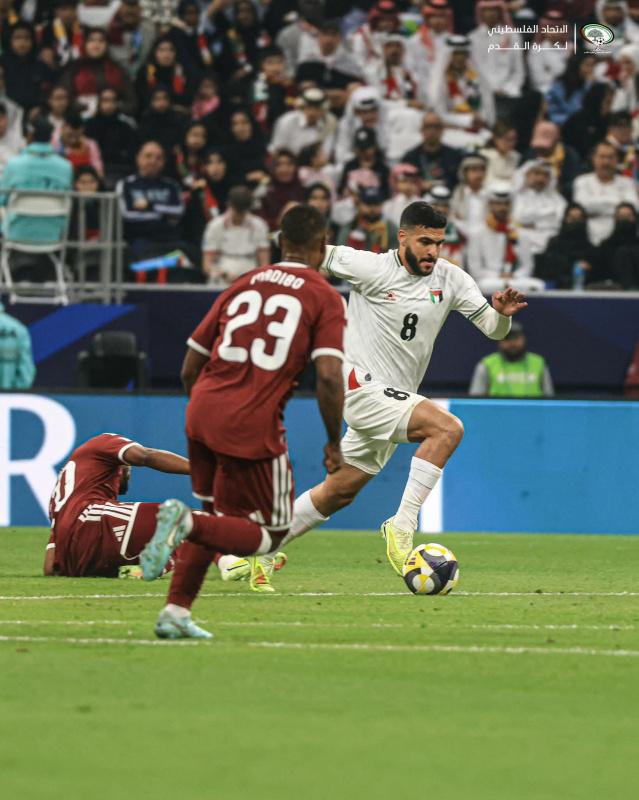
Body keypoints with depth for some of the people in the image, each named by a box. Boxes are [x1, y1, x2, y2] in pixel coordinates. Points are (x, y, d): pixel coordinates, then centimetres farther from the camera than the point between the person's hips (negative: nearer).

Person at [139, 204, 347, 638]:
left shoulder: (244, 284, 17)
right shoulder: (325, 297, 2)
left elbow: (190, 366, 17)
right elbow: (329, 376, -12)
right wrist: (334, 443, 0)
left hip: (202, 412, 6)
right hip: (254, 427, -6)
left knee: (217, 516, 26)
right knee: (269, 535, 8)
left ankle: (175, 613, 18)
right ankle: (189, 523, -18)